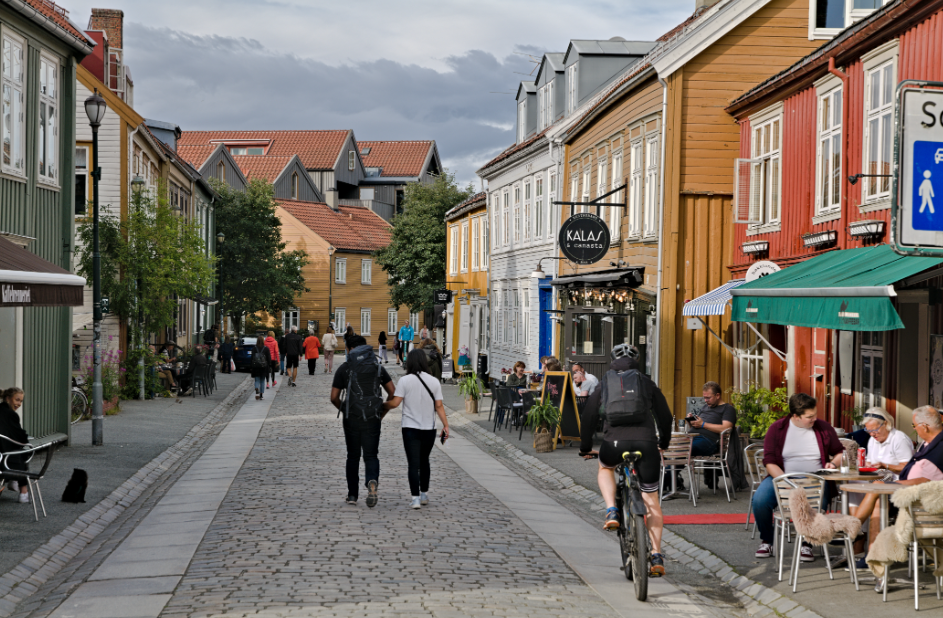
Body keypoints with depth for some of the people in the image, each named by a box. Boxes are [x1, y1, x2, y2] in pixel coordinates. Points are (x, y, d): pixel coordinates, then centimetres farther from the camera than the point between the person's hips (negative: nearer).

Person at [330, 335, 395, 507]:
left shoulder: (345, 368, 0)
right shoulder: (378, 366, 7)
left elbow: (334, 398, -1)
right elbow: (392, 392, 5)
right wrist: (383, 412, 12)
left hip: (352, 418, -1)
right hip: (372, 418, 1)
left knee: (353, 456, 13)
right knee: (371, 455, 4)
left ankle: (352, 495, 16)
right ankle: (372, 482, -25)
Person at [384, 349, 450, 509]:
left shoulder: (405, 381, -7)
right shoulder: (434, 381, 1)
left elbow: (395, 403, -11)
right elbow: (439, 406, -2)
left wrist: (382, 405, 8)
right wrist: (446, 425, 2)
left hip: (410, 428, -3)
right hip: (429, 429, 3)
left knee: (413, 464, -3)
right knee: (424, 461, 20)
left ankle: (415, 498, -11)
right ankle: (424, 494, 29)